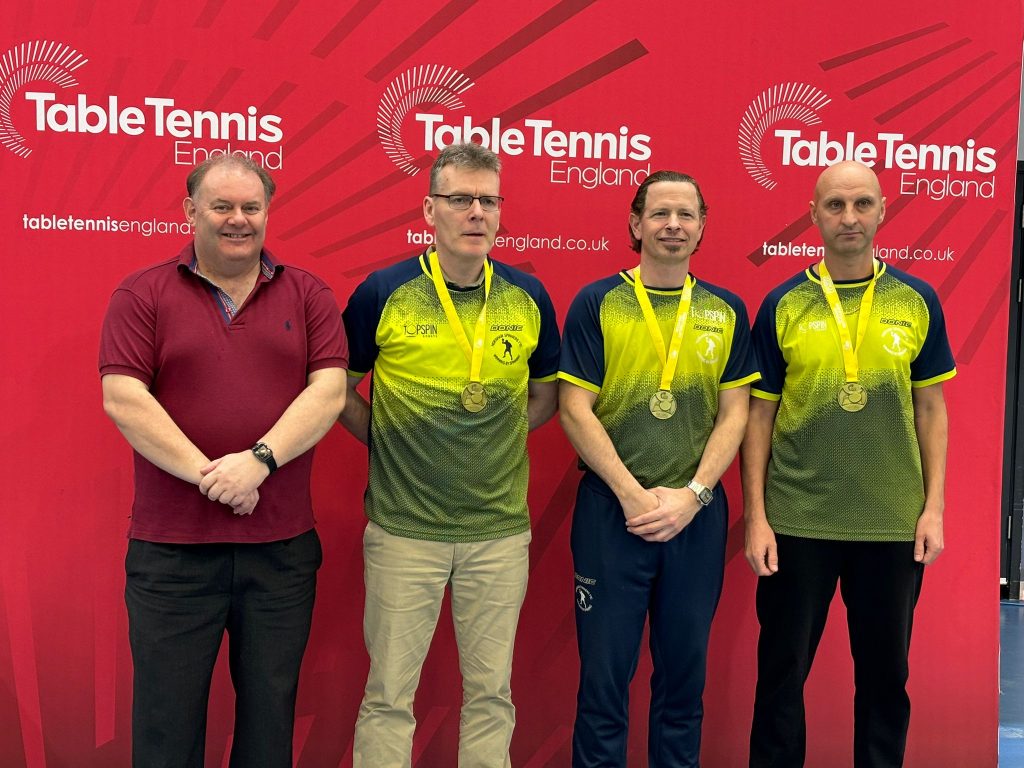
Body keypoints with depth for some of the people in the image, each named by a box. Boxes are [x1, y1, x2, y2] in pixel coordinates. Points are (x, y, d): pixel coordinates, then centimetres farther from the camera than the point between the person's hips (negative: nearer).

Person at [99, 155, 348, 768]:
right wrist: (208, 474, -16)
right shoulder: (142, 295, 2)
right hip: (172, 548, -1)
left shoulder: (308, 295, 6)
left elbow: (330, 390, -4)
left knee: (270, 714, 15)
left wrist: (260, 460, -17)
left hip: (283, 545, 2)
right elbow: (122, 398, -8)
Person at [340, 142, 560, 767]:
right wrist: (384, 440, 0)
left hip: (501, 530, 2)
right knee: (389, 693, 8)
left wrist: (498, 443, 5)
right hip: (403, 528, -2)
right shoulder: (384, 293, -5)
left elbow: (546, 394, 15)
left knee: (492, 691, 13)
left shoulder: (529, 297, 2)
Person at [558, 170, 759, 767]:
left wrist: (691, 496, -8)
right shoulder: (597, 304, -1)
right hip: (611, 511, -2)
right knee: (605, 673, 5)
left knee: (685, 673, 13)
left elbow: (734, 413, 4)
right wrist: (633, 495, -11)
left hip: (698, 515, 3)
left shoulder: (727, 311, 7)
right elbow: (576, 409, -5)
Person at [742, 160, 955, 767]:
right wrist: (756, 517, -4)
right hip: (797, 521, -1)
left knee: (885, 671, 13)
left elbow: (930, 409, 7)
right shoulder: (783, 305, -1)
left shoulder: (917, 301, 3)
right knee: (783, 670, 9)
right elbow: (760, 416, 1)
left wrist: (934, 505, 0)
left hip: (894, 523, 1)